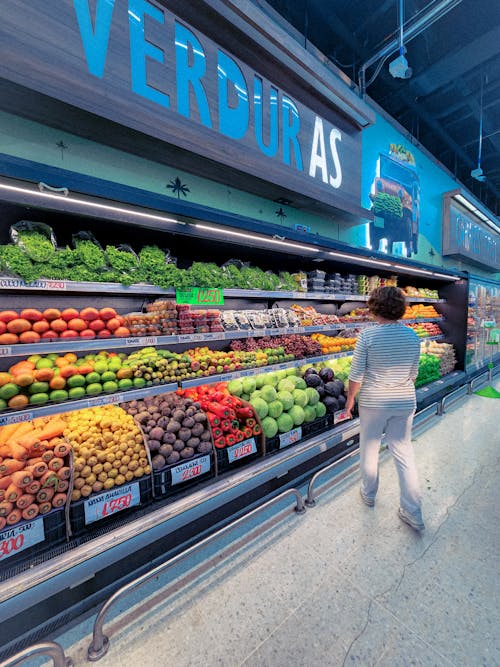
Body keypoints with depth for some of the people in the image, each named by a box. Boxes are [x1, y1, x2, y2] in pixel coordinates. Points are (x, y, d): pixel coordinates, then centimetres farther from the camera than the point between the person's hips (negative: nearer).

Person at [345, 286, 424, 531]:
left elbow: (356, 375, -15)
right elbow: (413, 373, 5)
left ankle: (368, 495, 39)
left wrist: (350, 398, 0)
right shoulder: (412, 335, -4)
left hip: (373, 402, -3)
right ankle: (413, 513, 27)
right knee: (404, 453, 17)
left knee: (369, 450, 17)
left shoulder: (367, 334, -18)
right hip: (405, 402, 4)